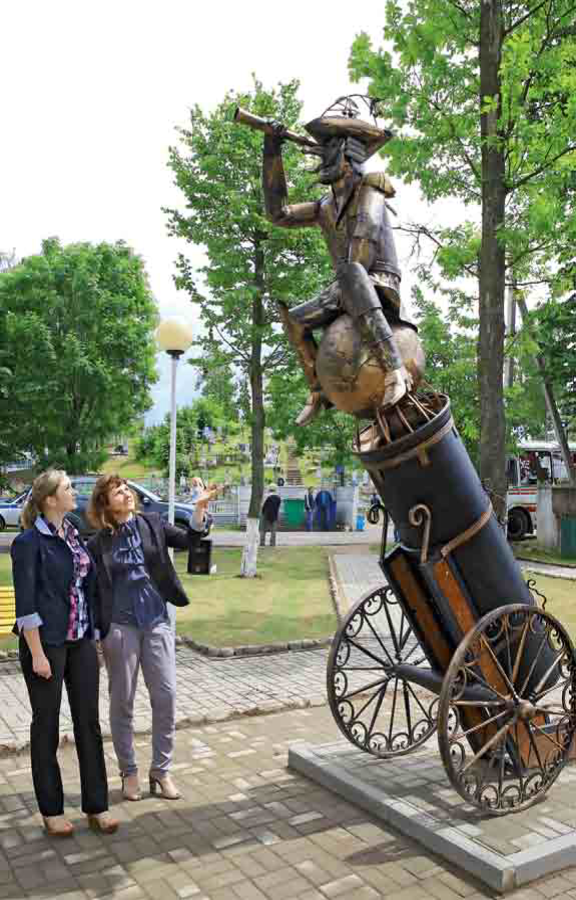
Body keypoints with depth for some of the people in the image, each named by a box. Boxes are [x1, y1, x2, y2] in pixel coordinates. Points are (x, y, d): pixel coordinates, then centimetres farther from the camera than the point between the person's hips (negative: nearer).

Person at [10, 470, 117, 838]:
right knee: (47, 726, 9)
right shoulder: (29, 542, -11)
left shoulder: (75, 534, 7)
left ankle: (97, 806, 21)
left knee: (89, 722, 9)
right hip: (47, 644, -6)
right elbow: (26, 603, -13)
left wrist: (95, 637, 12)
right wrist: (37, 654, -15)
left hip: (80, 642, 6)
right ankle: (52, 810, 24)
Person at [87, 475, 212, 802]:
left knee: (166, 696, 3)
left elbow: (188, 539, -5)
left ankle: (161, 770, 19)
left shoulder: (152, 523, 2)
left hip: (157, 621, 2)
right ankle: (129, 772, 25)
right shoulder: (98, 544, -3)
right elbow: (94, 590, 2)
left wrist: (200, 508, -20)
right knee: (123, 701, 8)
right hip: (120, 626, -2)